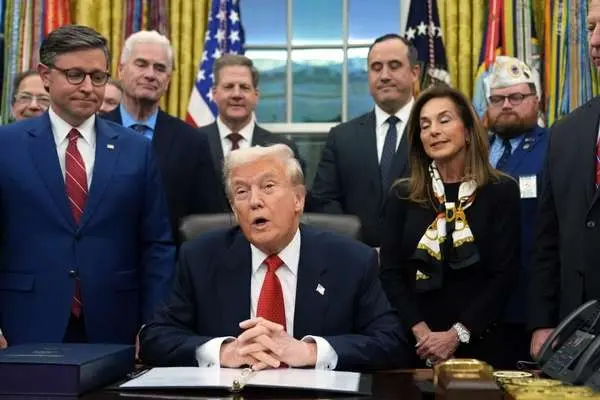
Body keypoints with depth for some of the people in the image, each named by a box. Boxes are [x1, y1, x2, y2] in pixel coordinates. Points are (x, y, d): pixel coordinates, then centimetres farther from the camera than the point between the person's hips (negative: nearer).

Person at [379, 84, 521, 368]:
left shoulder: (501, 192, -1)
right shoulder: (402, 195, 4)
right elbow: (390, 273, -1)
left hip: (478, 343, -1)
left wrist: (456, 335, -13)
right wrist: (421, 332, -13)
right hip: (412, 343, 1)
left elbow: (504, 274, -6)